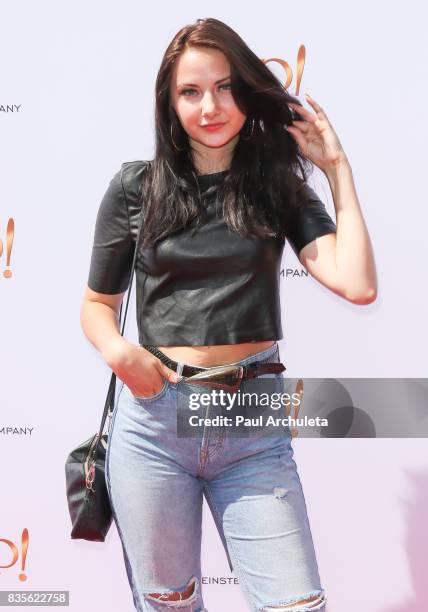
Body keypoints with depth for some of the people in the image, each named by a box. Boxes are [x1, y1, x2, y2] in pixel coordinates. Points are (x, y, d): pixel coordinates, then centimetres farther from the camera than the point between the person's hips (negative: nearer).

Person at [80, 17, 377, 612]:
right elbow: (97, 304, 11)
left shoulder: (277, 185, 5)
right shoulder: (136, 186, 3)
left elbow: (357, 285, -10)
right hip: (154, 417, 0)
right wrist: (117, 350, -11)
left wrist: (338, 168, -3)